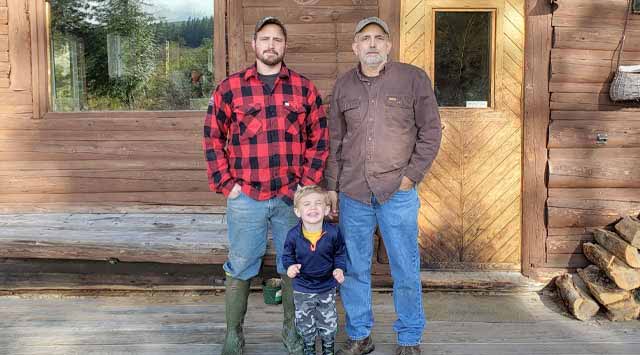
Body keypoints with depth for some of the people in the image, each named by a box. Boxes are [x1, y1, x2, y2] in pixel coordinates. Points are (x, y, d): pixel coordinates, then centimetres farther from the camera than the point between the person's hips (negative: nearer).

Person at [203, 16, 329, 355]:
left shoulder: (304, 88, 3)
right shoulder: (229, 88, 0)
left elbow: (319, 139, 6)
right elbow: (212, 139, 3)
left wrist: (306, 183, -1)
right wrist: (226, 184, -3)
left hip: (291, 197, 1)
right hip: (245, 198, -1)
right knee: (240, 269, 8)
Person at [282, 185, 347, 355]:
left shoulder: (333, 233, -18)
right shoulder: (293, 235, -18)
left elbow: (340, 253, -1)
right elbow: (287, 255, -2)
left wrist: (339, 269, -16)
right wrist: (290, 266, -21)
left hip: (327, 286, 0)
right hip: (302, 288, 0)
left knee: (328, 321, 16)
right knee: (304, 322, 15)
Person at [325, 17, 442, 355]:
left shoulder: (413, 79, 0)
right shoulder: (343, 85, 9)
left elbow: (431, 131, 0)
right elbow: (334, 142, 12)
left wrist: (411, 176, -6)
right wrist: (332, 186, 8)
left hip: (398, 193, -3)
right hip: (352, 194, 3)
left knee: (405, 271, 5)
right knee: (354, 269, 10)